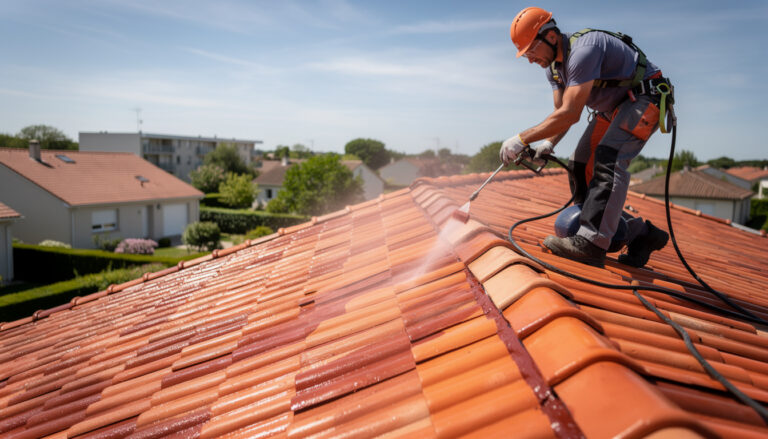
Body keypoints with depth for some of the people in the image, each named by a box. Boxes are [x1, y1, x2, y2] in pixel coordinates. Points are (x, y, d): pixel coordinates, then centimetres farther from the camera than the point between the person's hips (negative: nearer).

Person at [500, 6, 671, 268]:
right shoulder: (553, 65, 3)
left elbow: (570, 114, -33)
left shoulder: (583, 50, -28)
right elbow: (562, 112, 3)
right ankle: (641, 234, 6)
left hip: (645, 100, -9)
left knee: (608, 160, -30)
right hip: (612, 110, 9)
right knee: (579, 167, 0)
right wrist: (549, 143, -17)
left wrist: (522, 139, -31)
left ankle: (590, 244, -36)